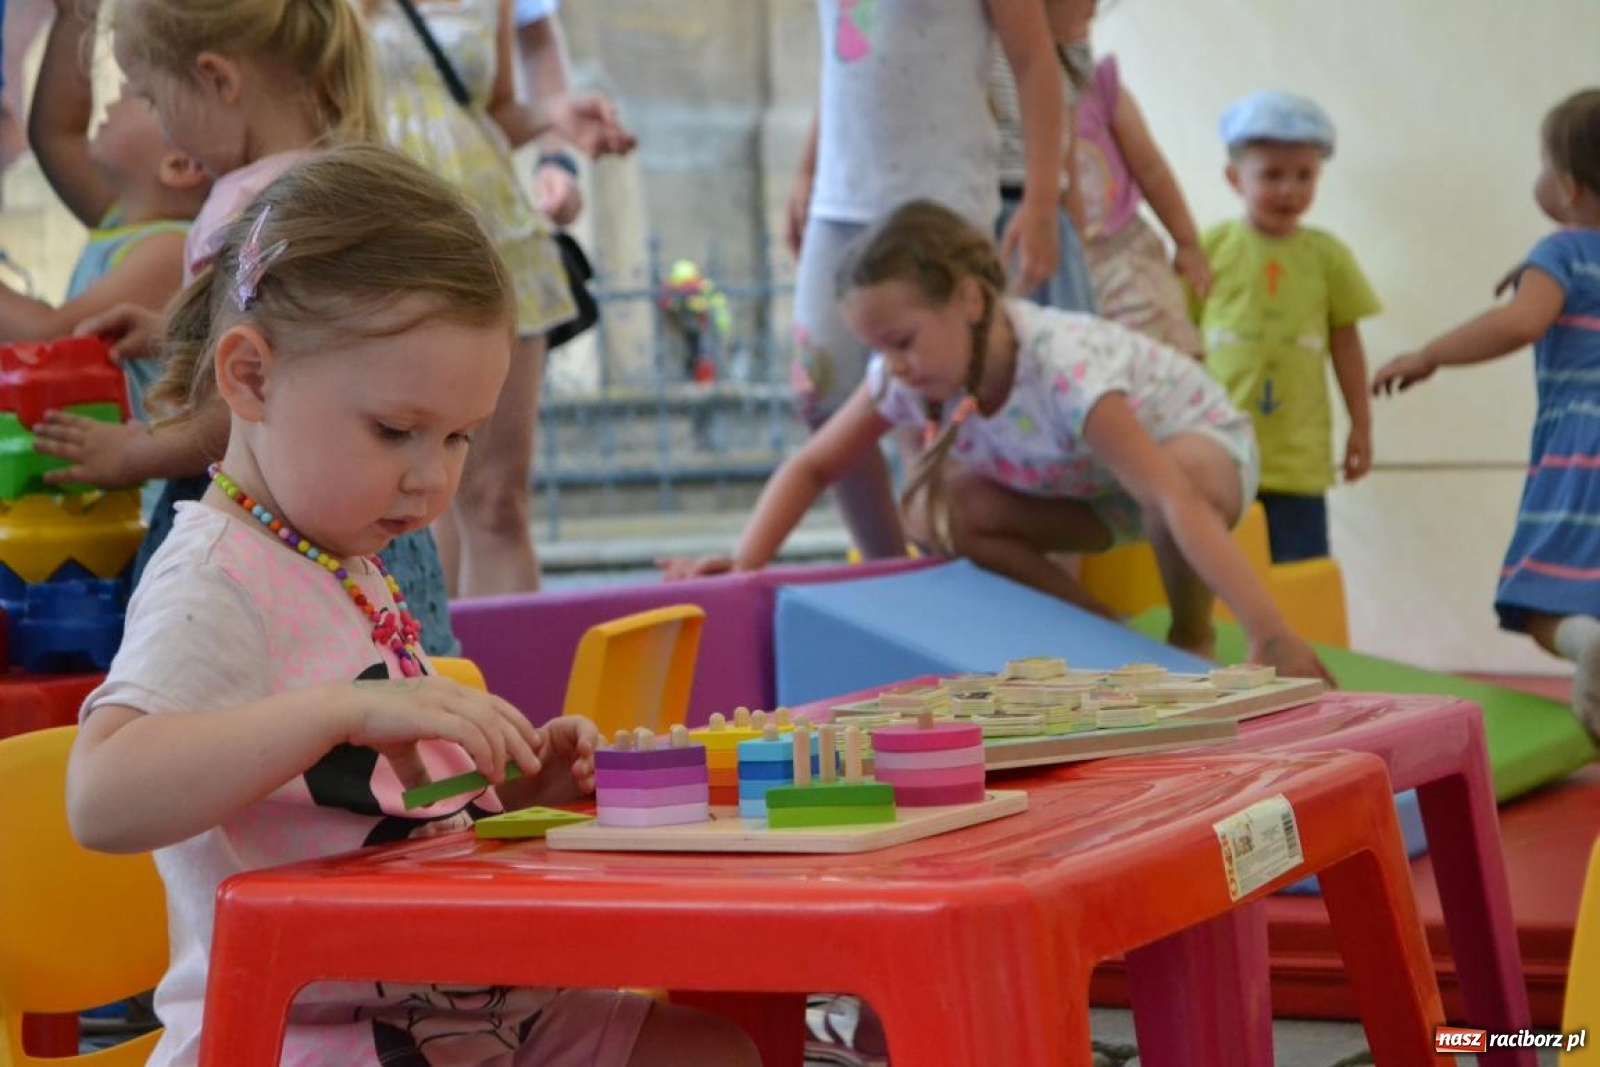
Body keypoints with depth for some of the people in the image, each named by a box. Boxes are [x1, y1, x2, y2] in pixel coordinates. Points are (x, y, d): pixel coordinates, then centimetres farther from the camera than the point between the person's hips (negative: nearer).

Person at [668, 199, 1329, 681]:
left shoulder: (1065, 369, -41)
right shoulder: (908, 375, -21)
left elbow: (1175, 499, -48)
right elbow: (812, 468, -8)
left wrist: (1269, 634, -55)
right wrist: (745, 565, -23)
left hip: (1202, 443, -6)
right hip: (1095, 482, 6)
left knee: (1182, 476, -42)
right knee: (936, 509, -20)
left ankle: (1193, 636, -11)